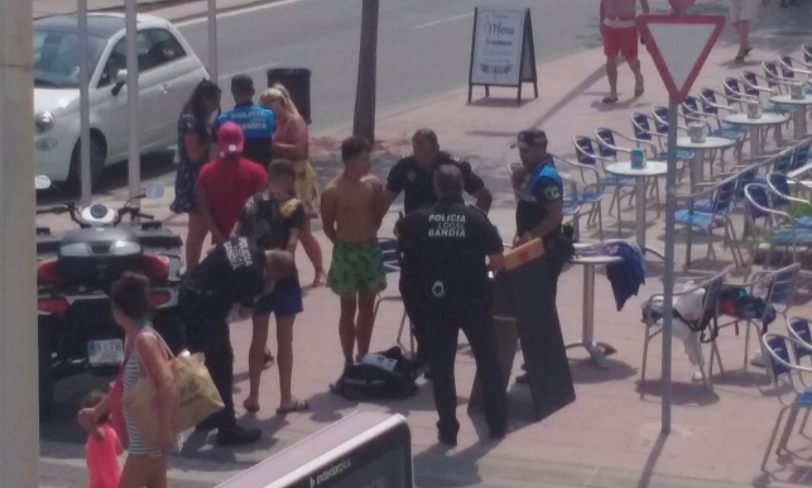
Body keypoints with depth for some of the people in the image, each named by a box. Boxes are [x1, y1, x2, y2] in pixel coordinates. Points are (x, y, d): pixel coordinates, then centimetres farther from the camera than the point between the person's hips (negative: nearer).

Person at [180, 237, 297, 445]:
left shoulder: (244, 243, 3)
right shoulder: (254, 276, -18)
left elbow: (212, 251, 20)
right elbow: (245, 311, -3)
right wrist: (263, 291, 8)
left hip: (187, 293, 9)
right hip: (206, 309, -9)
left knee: (202, 360, 22)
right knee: (221, 365, 1)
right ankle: (228, 428, 7)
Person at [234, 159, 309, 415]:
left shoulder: (251, 203, 5)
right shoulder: (294, 207, -8)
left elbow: (236, 238, -2)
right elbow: (291, 244, -19)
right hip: (282, 277, -4)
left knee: (258, 337, 14)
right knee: (284, 339, 5)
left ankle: (253, 396, 18)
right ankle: (285, 399, 12)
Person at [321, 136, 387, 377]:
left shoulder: (373, 184, -2)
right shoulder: (333, 191, -14)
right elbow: (328, 226, -3)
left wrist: (368, 236, 10)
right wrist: (344, 243, 6)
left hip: (371, 249, 4)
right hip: (346, 252, -4)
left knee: (367, 306, 11)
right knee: (348, 308, 2)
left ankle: (363, 359, 23)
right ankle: (349, 363, 9)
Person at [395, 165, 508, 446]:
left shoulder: (421, 219, -1)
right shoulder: (475, 217, -7)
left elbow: (399, 230, 23)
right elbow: (499, 262, -9)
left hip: (437, 303, 1)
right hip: (473, 301, -1)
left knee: (441, 367, 9)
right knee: (488, 362, 14)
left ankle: (448, 430, 10)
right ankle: (497, 424, 19)